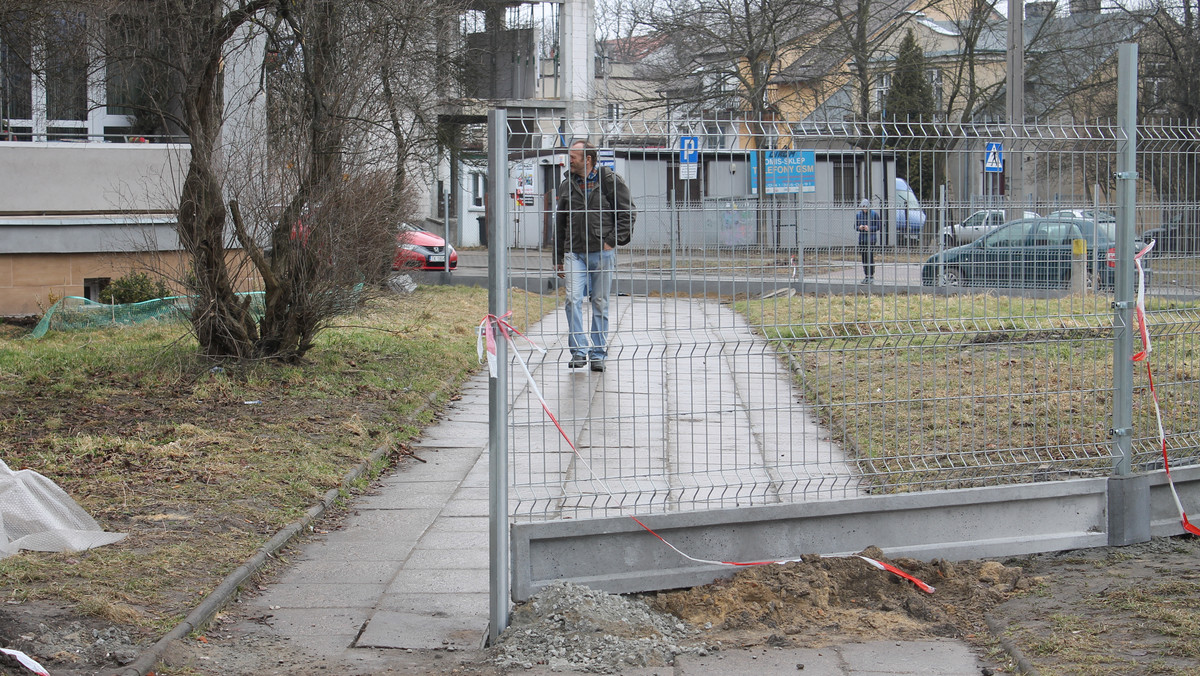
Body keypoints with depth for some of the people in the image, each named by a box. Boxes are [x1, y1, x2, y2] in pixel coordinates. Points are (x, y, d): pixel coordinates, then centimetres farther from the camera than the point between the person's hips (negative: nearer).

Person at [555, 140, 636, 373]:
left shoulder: (610, 181, 0)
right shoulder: (567, 185, 12)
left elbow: (626, 214, 2)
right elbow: (560, 224, 18)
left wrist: (612, 240, -8)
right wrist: (559, 259, 18)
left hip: (602, 252, -2)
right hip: (574, 252, 3)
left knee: (600, 303, 4)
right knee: (573, 299, -12)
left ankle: (598, 354, 11)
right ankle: (579, 351, -8)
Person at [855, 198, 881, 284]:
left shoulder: (874, 214, -3)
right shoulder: (858, 214, 7)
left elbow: (878, 227, -2)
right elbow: (855, 226, 12)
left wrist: (869, 228, -18)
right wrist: (859, 227, -10)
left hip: (871, 238, -4)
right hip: (862, 238, 4)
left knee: (870, 257, -8)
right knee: (864, 258, 5)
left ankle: (871, 276, -2)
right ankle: (866, 276, 13)